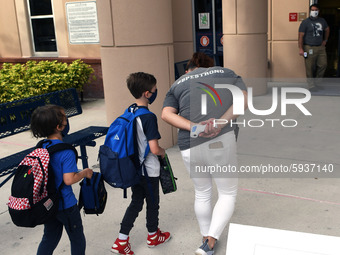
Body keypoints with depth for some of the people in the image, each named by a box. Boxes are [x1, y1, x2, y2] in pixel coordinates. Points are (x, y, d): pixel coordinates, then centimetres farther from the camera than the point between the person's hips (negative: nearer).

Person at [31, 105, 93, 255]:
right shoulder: (67, 152, -24)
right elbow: (69, 179, -28)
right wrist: (85, 173, -11)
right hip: (65, 204, -7)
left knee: (49, 237, 23)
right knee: (77, 240, 14)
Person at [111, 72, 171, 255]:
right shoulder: (149, 117, -24)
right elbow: (154, 149, -27)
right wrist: (162, 152, -6)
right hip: (149, 171, -7)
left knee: (136, 202, 18)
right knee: (152, 203, 15)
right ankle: (153, 236, 36)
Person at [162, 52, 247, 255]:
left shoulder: (178, 84, 20)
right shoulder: (226, 73, 19)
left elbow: (167, 114, 1)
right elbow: (243, 99, 0)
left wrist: (194, 128, -10)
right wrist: (221, 123, -11)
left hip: (189, 146, 3)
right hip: (222, 141, -2)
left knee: (202, 193, 24)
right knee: (228, 193, 18)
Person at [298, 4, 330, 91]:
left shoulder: (322, 21, 12)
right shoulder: (305, 22, -3)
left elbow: (327, 29, 32)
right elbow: (301, 36, -7)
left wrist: (325, 40, 25)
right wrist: (300, 49, -14)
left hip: (320, 47, 5)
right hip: (309, 48, -5)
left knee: (323, 64, -1)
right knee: (310, 68, -4)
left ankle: (317, 80, 17)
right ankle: (311, 85, 4)